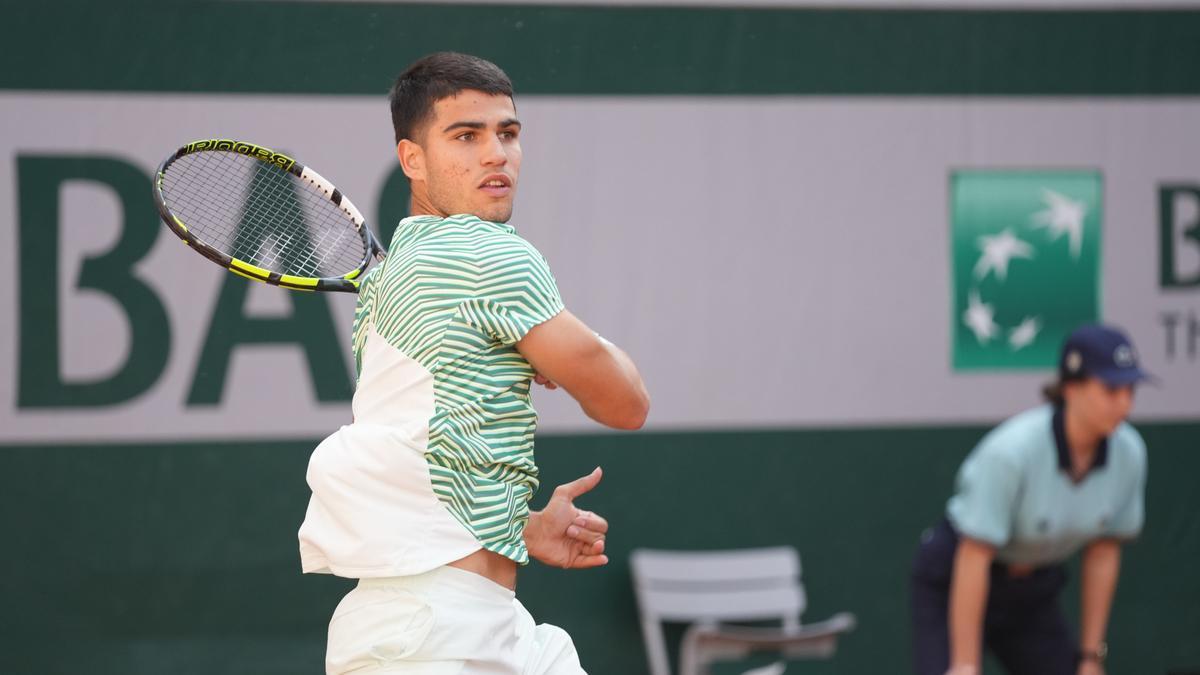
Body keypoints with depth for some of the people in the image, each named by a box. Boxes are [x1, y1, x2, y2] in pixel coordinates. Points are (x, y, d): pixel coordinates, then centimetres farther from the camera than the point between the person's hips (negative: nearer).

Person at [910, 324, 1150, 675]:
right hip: (951, 590, -6)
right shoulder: (1012, 449, -29)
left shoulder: (1129, 454, -12)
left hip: (1034, 593, 6)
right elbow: (973, 558, -28)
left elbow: (1102, 554, -1)